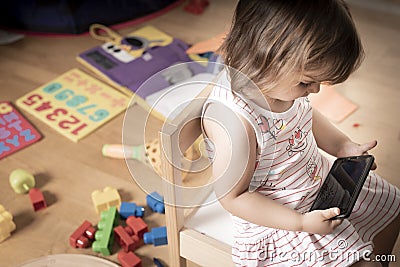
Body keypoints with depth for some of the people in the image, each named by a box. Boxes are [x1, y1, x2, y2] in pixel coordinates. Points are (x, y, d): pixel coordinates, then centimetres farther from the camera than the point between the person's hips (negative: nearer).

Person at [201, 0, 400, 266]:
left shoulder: (283, 79, -12)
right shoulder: (233, 122, -37)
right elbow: (232, 197, -26)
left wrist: (344, 147, -1)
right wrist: (302, 223, -26)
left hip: (318, 177, 8)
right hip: (276, 215, -8)